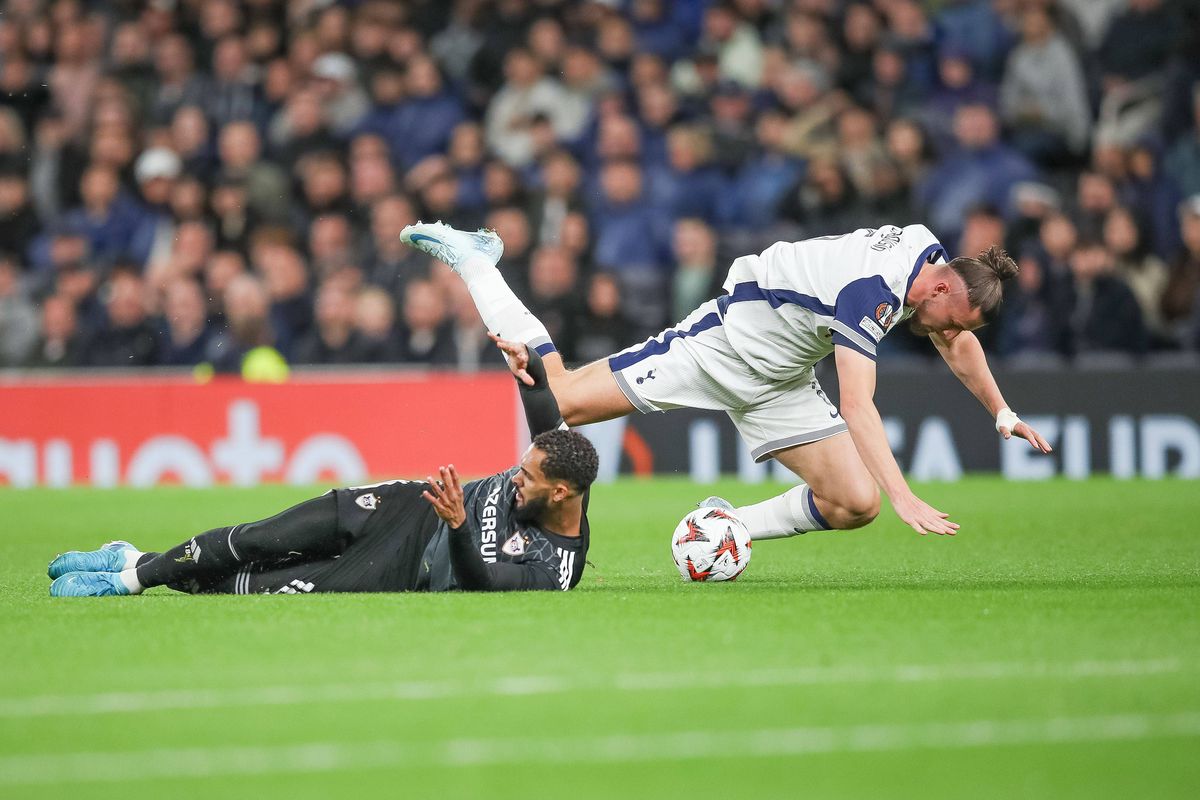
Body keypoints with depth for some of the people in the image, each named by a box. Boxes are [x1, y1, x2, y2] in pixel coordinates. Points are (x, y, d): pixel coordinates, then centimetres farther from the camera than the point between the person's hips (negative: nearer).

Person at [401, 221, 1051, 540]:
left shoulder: (930, 256, -5)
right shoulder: (870, 291, -33)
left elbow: (958, 343, 17)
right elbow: (857, 406, -38)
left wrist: (1002, 415, 19)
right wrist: (905, 498, -42)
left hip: (775, 383, 9)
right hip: (721, 344, -9)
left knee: (854, 505, -6)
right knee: (554, 401, -9)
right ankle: (472, 260, 10)